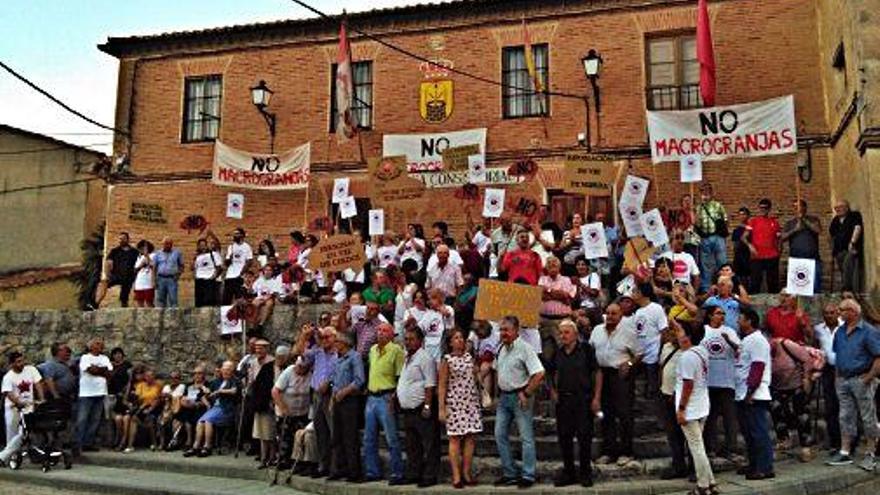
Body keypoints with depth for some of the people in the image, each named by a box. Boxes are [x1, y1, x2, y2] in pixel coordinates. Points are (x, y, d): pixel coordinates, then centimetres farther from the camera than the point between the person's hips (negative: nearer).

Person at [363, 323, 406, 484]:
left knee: (392, 438, -5)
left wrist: (394, 396, -16)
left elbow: (401, 376, -11)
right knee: (369, 438, 11)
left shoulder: (396, 350, -8)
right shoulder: (373, 349, 14)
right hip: (371, 397, 8)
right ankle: (373, 472, 21)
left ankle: (397, 474, 1)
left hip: (386, 397, -8)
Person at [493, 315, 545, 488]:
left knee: (526, 437, 0)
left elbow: (539, 373, -20)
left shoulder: (524, 348, -15)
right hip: (503, 396, 8)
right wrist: (499, 390, 13)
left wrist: (526, 393, -18)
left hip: (519, 397, -8)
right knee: (500, 435, 9)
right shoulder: (501, 348, 9)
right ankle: (510, 473, 19)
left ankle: (528, 475, 9)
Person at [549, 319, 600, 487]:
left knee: (584, 436, 2)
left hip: (583, 399, -4)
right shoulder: (558, 353, 7)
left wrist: (596, 398, -10)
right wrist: (553, 390, 7)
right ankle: (568, 472, 21)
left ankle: (585, 473, 16)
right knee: (564, 436, 8)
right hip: (563, 400, 4)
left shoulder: (586, 349, -7)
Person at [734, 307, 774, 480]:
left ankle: (765, 468, -1)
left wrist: (750, 391, -22)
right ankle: (753, 464, 23)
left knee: (759, 432, -6)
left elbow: (757, 368, -19)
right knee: (748, 432, 15)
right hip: (742, 395, 10)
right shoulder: (747, 340, 18)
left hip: (754, 396, -10)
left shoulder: (757, 340, -13)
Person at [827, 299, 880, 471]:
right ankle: (845, 452, 15)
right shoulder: (840, 331, 11)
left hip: (861, 380, -6)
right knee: (845, 417, 9)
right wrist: (838, 376, 10)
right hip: (843, 380, 6)